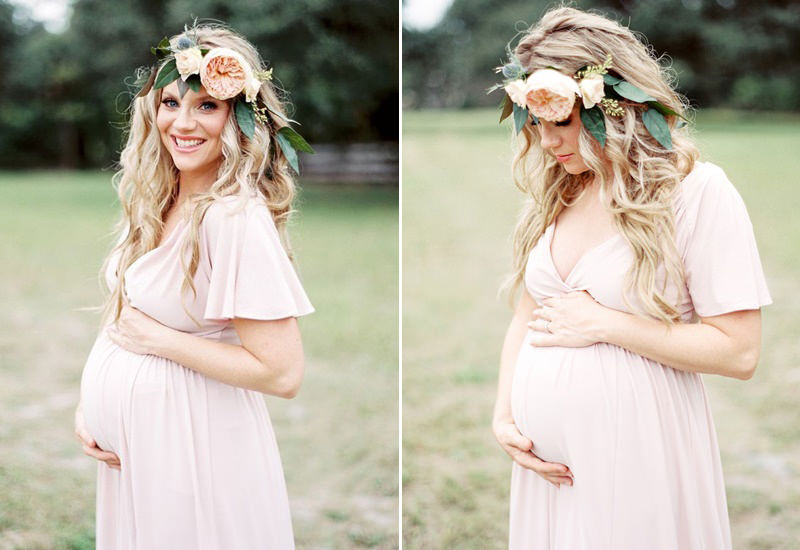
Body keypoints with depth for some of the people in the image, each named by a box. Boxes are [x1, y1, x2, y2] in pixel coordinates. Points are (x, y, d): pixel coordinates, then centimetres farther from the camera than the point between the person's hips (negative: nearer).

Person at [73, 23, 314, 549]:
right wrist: (87, 406, 0)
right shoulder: (156, 201, 2)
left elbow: (282, 372, -25)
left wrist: (157, 339, -18)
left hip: (190, 443, -7)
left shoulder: (236, 217, -23)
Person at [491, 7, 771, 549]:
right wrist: (504, 417, -1)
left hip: (636, 457, -5)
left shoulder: (697, 191, -10)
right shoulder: (553, 195, 7)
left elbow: (739, 352, -14)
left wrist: (603, 324, -15)